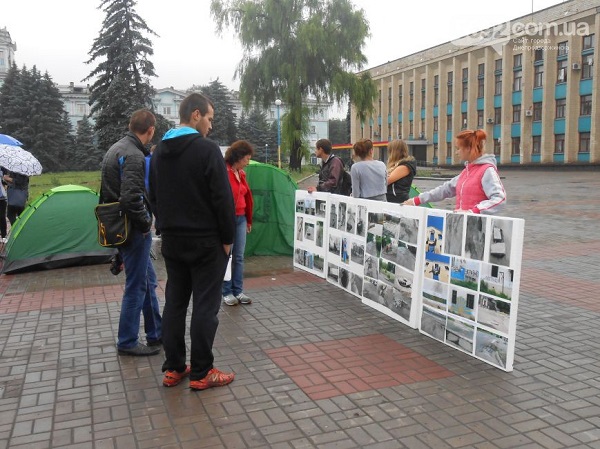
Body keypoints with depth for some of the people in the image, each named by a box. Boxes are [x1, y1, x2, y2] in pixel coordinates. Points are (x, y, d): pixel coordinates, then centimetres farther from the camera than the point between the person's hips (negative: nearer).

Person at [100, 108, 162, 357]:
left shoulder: (114, 150, 13)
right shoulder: (134, 155, -19)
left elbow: (108, 191, 19)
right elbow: (131, 198, -29)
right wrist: (146, 222, -14)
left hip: (117, 225, 10)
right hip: (133, 231, -10)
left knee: (148, 281, 17)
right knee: (136, 286, 2)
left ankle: (156, 334, 28)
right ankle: (127, 342, 15)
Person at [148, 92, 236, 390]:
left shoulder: (159, 151, 10)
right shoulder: (207, 149, -14)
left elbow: (154, 197, 15)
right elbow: (222, 198, -16)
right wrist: (227, 237, -7)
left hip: (172, 240, 7)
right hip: (205, 241, -7)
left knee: (174, 303, 12)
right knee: (205, 306, 0)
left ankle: (173, 368, 19)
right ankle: (201, 373, 7)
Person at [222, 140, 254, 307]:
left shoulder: (241, 173, 12)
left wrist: (248, 220, 19)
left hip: (240, 219, 7)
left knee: (239, 257, 10)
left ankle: (238, 291, 18)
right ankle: (227, 292, 11)